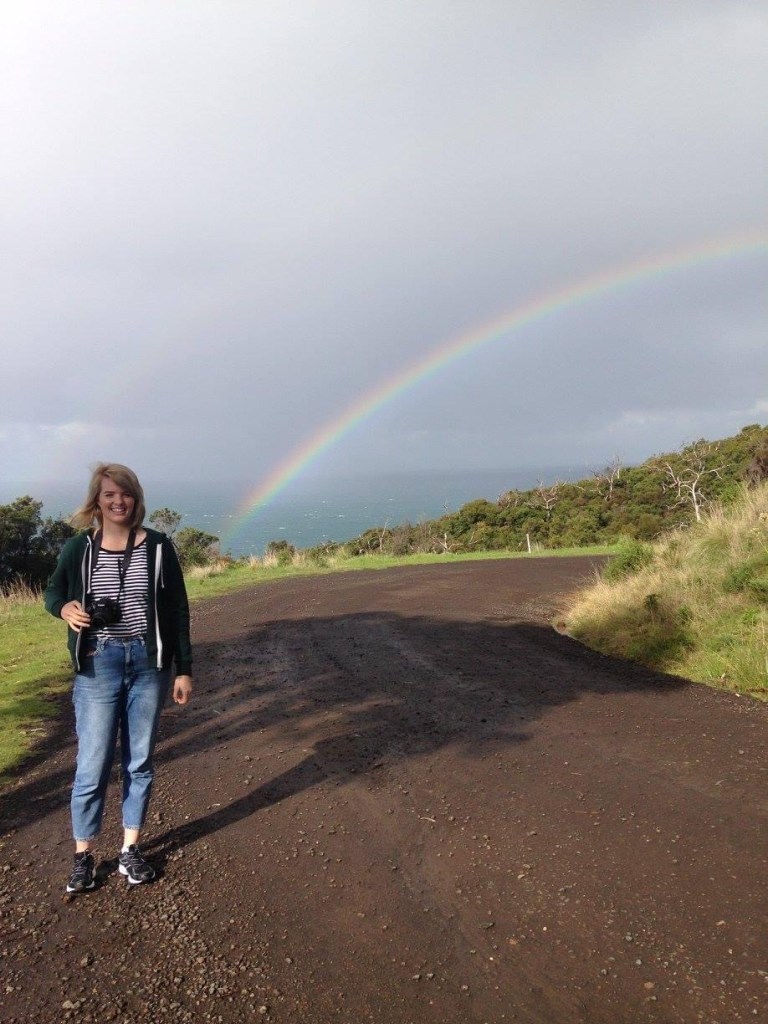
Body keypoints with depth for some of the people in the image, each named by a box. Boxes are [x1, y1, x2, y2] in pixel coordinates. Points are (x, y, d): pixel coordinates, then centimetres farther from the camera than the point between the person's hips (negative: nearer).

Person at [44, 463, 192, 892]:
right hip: (98, 665, 0)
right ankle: (84, 856, 21)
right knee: (93, 765, 3)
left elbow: (178, 610, 1)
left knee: (140, 762, 11)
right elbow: (53, 591, 12)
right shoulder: (79, 547, -2)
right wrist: (64, 608, -14)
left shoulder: (158, 547, -3)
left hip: (149, 663, 1)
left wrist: (184, 669, 0)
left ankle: (131, 849, 27)